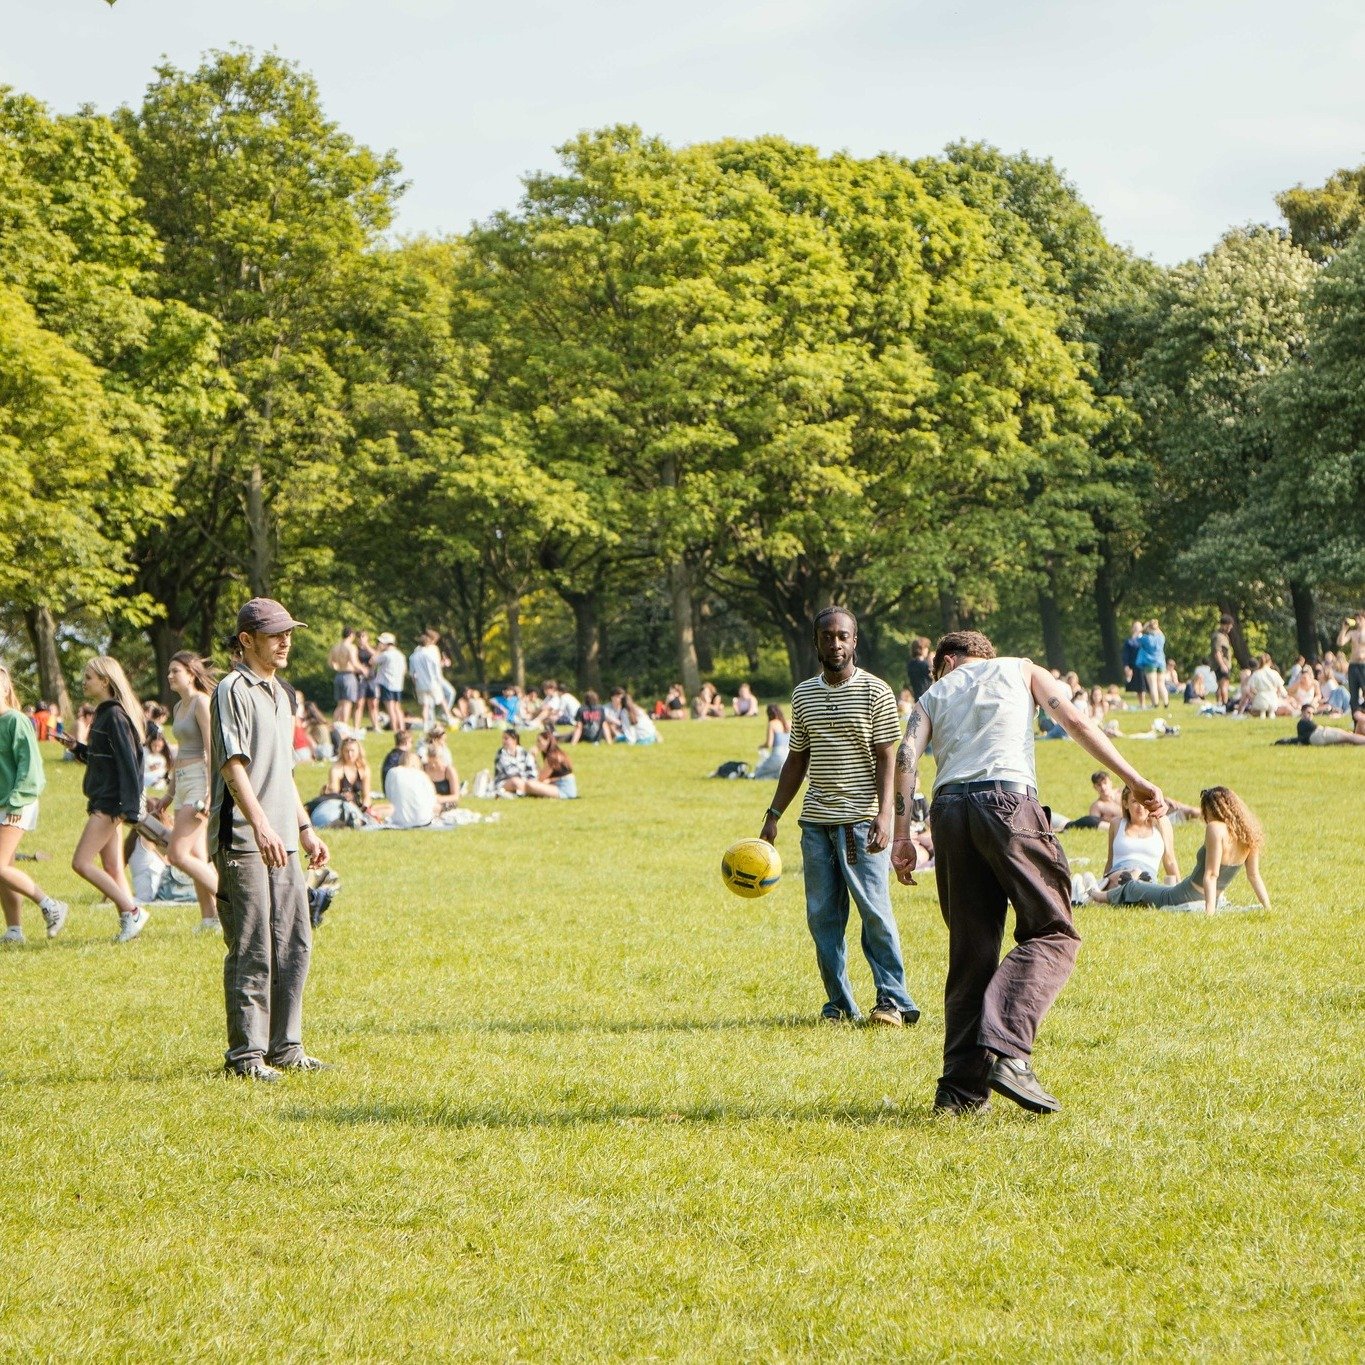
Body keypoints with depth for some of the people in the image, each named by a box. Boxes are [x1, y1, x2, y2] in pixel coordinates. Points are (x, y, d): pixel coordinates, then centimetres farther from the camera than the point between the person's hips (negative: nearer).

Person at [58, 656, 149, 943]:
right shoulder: (103, 713, 15)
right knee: (112, 870, 9)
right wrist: (76, 748, 8)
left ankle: (132, 911, -8)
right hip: (102, 801, 10)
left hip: (110, 801, -10)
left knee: (81, 863, -11)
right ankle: (128, 920, 9)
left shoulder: (115, 715, -15)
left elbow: (128, 762, -20)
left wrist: (129, 807, -24)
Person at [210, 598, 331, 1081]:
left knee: (294, 947, 9)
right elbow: (233, 766, -20)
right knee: (252, 952, -6)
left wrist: (305, 828, 23)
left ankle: (285, 1047, 18)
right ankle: (246, 1055, 0)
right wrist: (261, 827, -31)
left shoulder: (280, 692, 19)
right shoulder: (232, 691, -9)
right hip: (242, 842, -9)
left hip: (281, 843, 9)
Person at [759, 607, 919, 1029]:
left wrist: (884, 814, -14)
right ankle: (839, 1004, 10)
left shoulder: (876, 692, -1)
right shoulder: (804, 694, 12)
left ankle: (893, 1000, 1)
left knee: (875, 911, -7)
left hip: (861, 820, -5)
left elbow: (886, 759, -4)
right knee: (822, 916, 3)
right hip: (816, 821, 5)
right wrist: (774, 815, 14)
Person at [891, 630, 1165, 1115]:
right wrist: (1135, 781, 6)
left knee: (971, 949, 10)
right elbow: (1076, 722, 8)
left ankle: (961, 1085, 4)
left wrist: (902, 836, 3)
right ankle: (1006, 1051, -21)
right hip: (1007, 801, -4)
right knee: (1052, 933, 0)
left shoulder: (934, 694, 26)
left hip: (948, 810, 4)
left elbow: (906, 755, 8)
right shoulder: (1021, 671, 23)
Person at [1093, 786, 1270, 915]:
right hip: (1206, 902, 8)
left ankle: (1090, 898, 48)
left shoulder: (1216, 828, -24)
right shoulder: (1248, 834, -2)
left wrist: (1209, 910, -34)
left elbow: (1211, 875, -30)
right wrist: (1268, 908, 2)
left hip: (1181, 898, -8)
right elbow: (1254, 876, -2)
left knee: (1131, 889, 23)